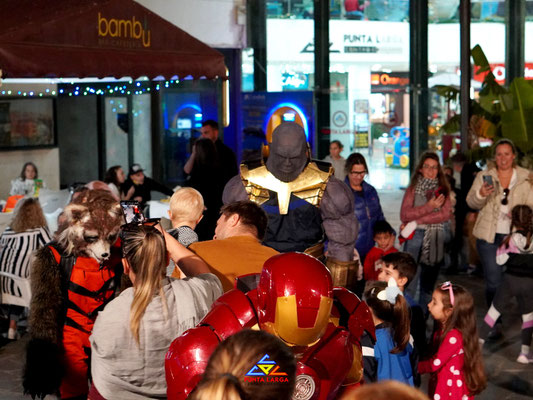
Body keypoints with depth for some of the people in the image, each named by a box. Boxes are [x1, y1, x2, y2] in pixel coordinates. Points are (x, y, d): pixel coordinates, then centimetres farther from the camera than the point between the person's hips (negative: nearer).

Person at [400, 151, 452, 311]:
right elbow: (404, 215, -7)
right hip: (416, 237, -2)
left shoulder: (443, 189, 9)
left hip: (436, 239, 3)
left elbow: (446, 214, -5)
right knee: (409, 282, -9)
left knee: (428, 285, 9)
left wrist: (417, 220, -10)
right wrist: (429, 207, -15)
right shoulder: (413, 188, 4)